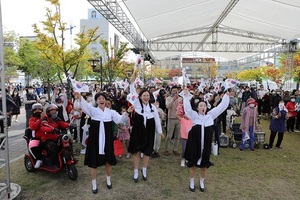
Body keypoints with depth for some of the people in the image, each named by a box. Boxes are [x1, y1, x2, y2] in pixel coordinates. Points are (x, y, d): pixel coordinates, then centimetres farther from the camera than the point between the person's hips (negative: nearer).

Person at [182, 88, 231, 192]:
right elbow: (187, 108, -16)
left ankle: (202, 182, 39)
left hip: (206, 145, 2)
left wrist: (226, 96, -1)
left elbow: (221, 107, 2)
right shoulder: (194, 115, -3)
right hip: (195, 145, -2)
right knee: (193, 164, 11)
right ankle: (192, 182, 32)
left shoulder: (210, 115, 3)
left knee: (204, 165, 15)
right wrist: (186, 96, -23)